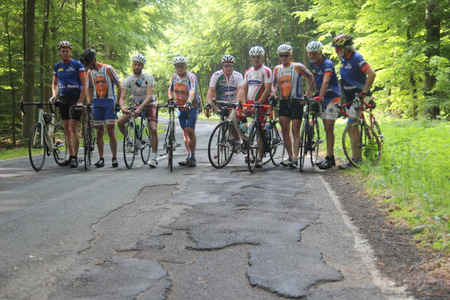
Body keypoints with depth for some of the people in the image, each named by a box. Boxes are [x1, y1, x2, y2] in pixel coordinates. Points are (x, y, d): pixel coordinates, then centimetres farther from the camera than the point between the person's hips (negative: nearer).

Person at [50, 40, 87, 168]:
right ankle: (71, 156, 12)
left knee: (73, 127, -12)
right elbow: (54, 83, 20)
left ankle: (75, 157, -11)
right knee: (66, 128, 6)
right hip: (63, 100, 5)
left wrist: (80, 101, -14)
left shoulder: (77, 65, -4)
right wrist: (54, 95, 0)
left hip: (75, 99, -5)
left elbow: (84, 84, -7)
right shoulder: (57, 66, 12)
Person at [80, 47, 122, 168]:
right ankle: (101, 158, 8)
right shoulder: (90, 72, 10)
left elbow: (119, 86, -4)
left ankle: (114, 158, -2)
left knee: (111, 131, -7)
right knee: (99, 132, 3)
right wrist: (89, 102, 7)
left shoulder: (107, 69, -6)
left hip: (109, 103, -4)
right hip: (96, 103, 4)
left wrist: (118, 102, -8)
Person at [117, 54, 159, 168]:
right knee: (120, 122, -17)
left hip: (149, 105, -3)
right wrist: (122, 107, -40)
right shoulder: (128, 80, -10)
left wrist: (140, 108, -42)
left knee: (153, 129, -22)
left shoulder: (149, 78, -15)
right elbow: (122, 97, -16)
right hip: (136, 106, 3)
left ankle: (153, 158, -16)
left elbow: (149, 96, -26)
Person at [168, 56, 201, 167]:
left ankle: (193, 157, -7)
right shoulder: (174, 77, 1)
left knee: (190, 131, -16)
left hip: (192, 106, -6)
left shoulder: (191, 77, -18)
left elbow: (192, 91, -34)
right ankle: (189, 156, 13)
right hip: (180, 107, 6)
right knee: (185, 132, 7)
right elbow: (170, 90, 16)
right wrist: (170, 99, -4)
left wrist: (189, 102, -53)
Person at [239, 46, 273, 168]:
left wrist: (257, 104, -20)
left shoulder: (266, 71, -6)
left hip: (261, 104, -6)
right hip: (249, 103, 6)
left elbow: (267, 90, -13)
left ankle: (260, 157, 1)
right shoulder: (248, 72, 14)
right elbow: (244, 90, 10)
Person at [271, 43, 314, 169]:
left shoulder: (298, 66, -4)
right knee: (285, 131, 1)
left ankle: (295, 158, -9)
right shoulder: (277, 69, 10)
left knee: (295, 130, -7)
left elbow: (311, 78, 4)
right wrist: (273, 92, 1)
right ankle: (290, 157, 9)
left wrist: (307, 93, -6)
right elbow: (273, 83, 22)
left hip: (296, 101, -5)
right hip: (283, 102, 5)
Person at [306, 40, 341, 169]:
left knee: (329, 128, -12)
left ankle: (329, 159, -11)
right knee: (327, 128, 10)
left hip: (333, 97, -8)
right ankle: (331, 157, 16)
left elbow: (325, 82, -32)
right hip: (322, 98, 8)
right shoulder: (312, 64, 5)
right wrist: (315, 94, 7)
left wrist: (320, 97, -43)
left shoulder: (328, 64, -18)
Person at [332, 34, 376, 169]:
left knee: (351, 129, -10)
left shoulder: (356, 58, -17)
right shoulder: (343, 59, 10)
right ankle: (359, 157, 20)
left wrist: (364, 92, -25)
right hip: (350, 98, 9)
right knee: (355, 128, 12)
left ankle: (354, 159, -5)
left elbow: (371, 73, -25)